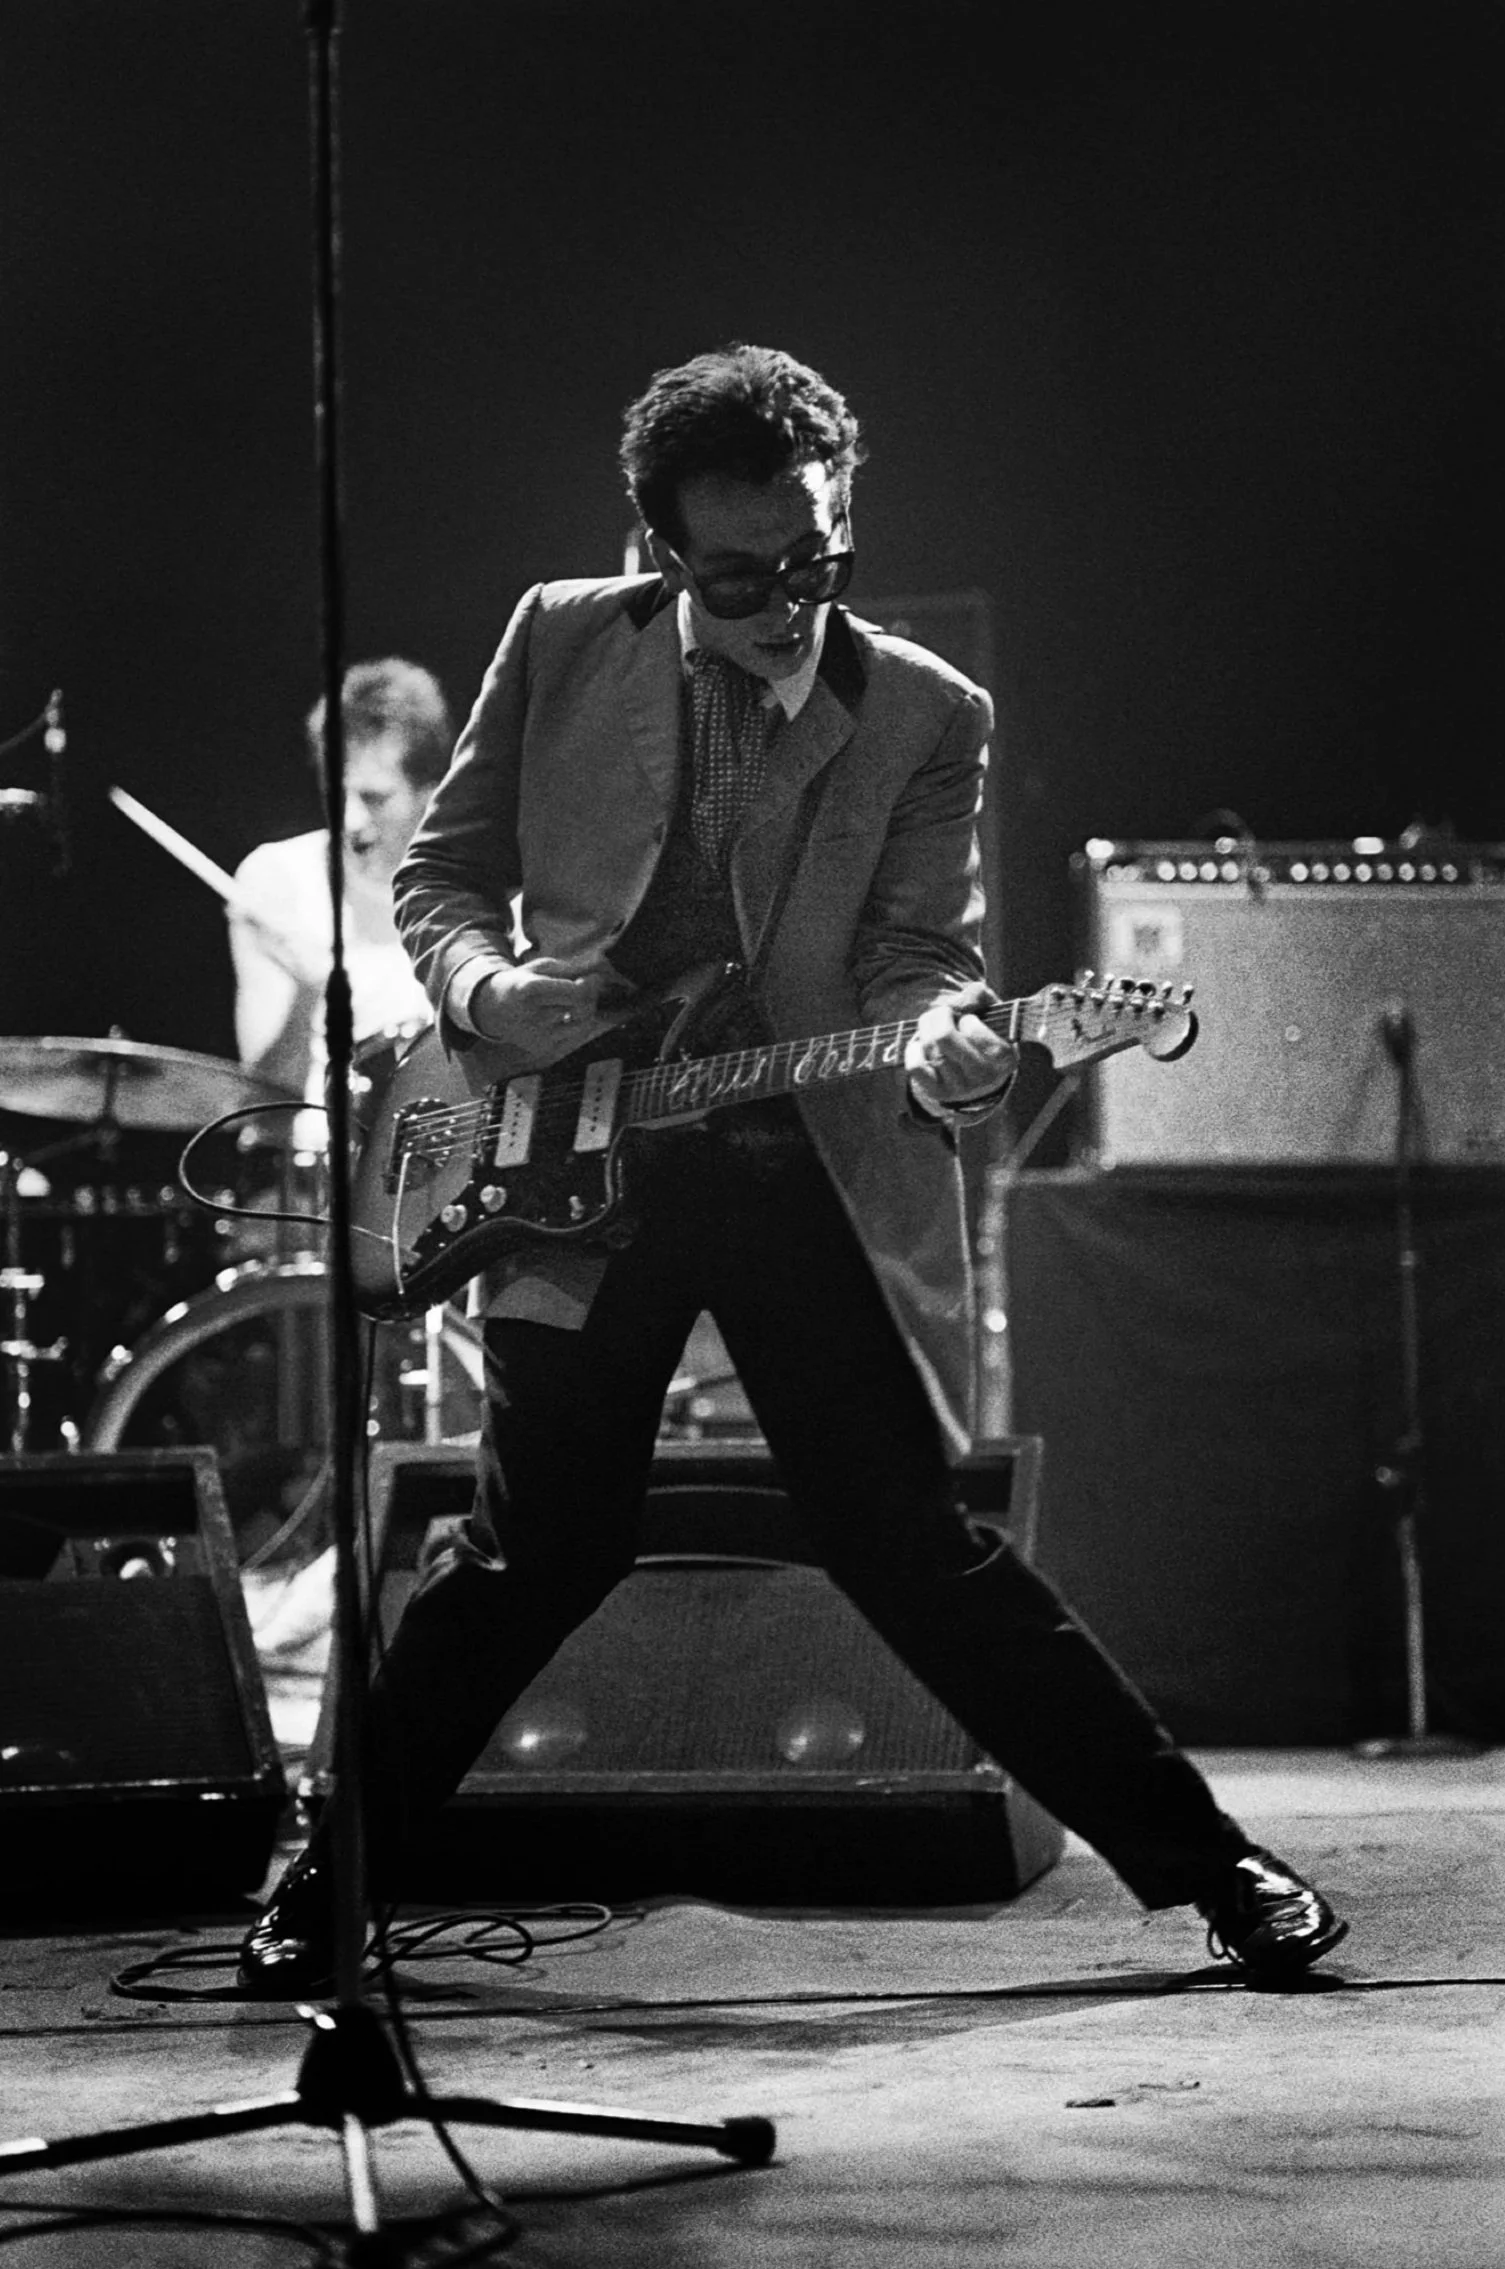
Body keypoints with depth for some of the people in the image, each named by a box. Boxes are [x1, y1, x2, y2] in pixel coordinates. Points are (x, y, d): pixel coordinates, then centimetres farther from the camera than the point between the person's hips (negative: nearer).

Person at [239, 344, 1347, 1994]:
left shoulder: (926, 716, 0)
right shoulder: (565, 643, 3)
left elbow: (916, 950, -4)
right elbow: (441, 868, 11)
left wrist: (940, 1041, -27)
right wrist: (485, 988, -11)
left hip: (807, 1168, -1)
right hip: (578, 1158, 1)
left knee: (917, 1548, -2)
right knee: (540, 1550, 0)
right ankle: (329, 1875, 18)